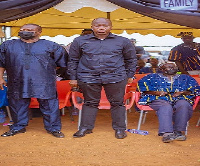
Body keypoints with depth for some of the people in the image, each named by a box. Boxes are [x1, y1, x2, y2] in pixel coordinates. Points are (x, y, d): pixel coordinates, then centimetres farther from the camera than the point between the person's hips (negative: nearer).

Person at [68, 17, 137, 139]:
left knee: (117, 103, 5)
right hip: (88, 78, 0)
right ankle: (86, 127, 19)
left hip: (115, 78, 0)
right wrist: (73, 78, 7)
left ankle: (120, 128, 17)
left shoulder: (123, 42, 6)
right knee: (90, 103, 8)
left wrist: (130, 75, 11)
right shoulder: (80, 41, 6)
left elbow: (131, 60, 14)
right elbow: (73, 61, 10)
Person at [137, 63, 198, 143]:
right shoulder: (153, 77, 24)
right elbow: (141, 85, 11)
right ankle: (166, 133, -53)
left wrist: (182, 93, -4)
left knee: (183, 105, -35)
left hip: (179, 100, 2)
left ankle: (178, 131, -35)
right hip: (160, 100, -1)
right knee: (166, 107, -38)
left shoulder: (185, 78, 28)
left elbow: (195, 88, 14)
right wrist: (156, 92, -4)